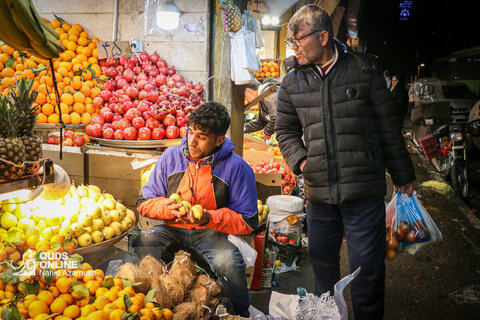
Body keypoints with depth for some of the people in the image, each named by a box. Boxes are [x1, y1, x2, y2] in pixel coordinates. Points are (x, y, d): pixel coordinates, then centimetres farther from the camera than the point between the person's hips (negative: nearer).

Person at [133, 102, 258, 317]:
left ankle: (239, 314, -2)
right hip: (173, 229, 3)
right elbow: (145, 203, 9)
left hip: (213, 233, -3)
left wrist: (209, 218, -21)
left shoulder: (237, 168, -8)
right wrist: (166, 208, -14)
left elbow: (247, 222, -6)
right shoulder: (171, 156, 1)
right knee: (140, 244, -27)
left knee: (228, 263, -34)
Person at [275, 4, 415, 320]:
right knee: (321, 258, 16)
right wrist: (299, 159, -2)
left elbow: (388, 126, 4)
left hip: (364, 190, -3)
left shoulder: (364, 69, -1)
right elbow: (286, 129, 17)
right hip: (318, 191, 3)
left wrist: (403, 175, 8)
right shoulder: (292, 82, 7)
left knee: (367, 265, 4)